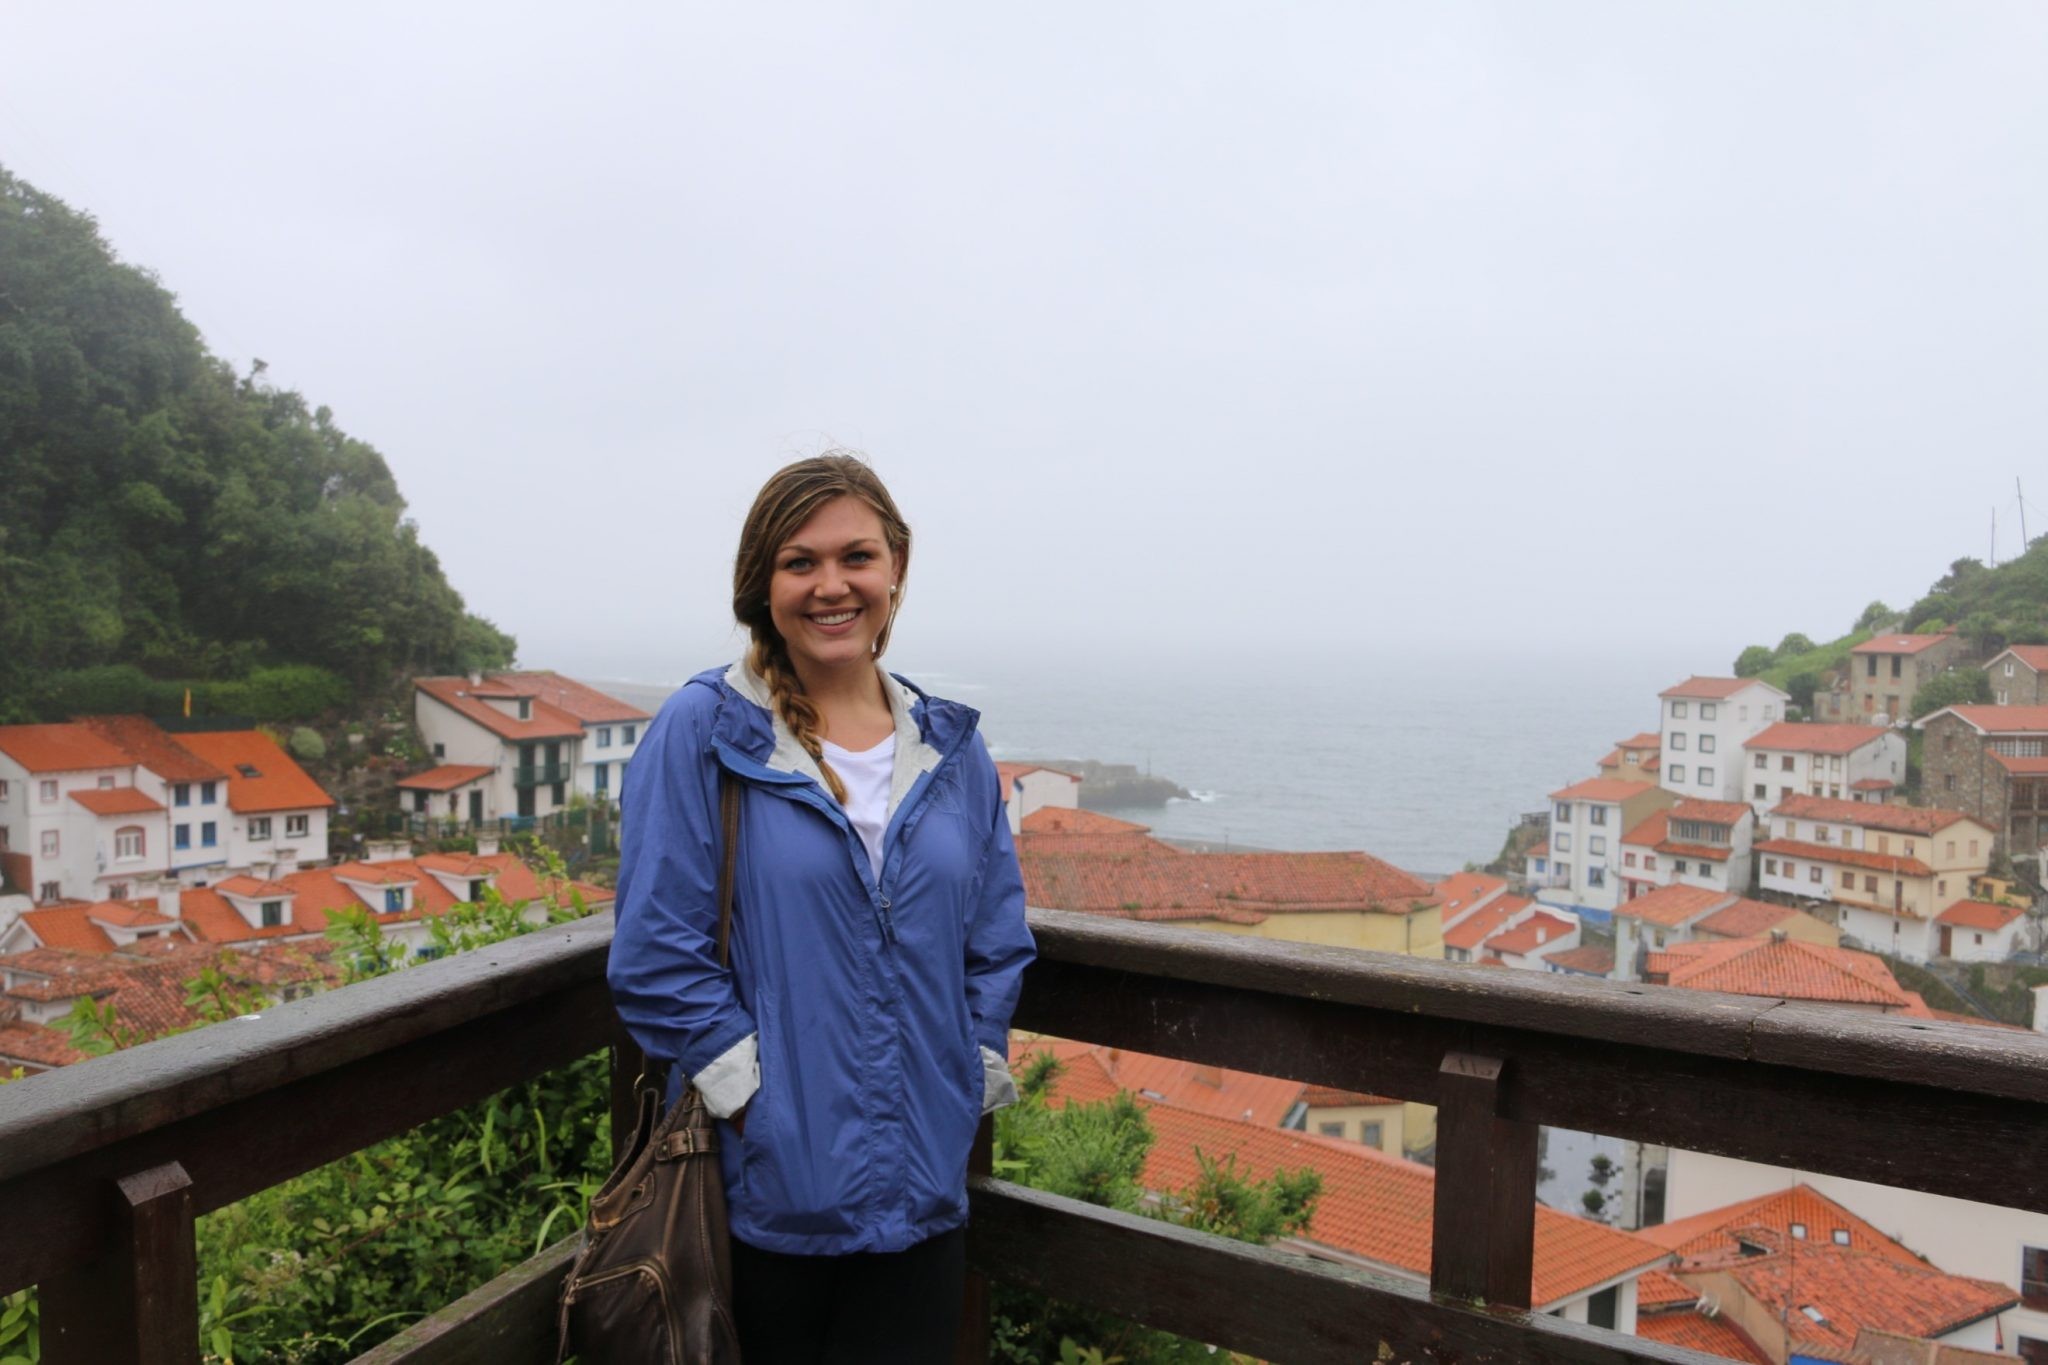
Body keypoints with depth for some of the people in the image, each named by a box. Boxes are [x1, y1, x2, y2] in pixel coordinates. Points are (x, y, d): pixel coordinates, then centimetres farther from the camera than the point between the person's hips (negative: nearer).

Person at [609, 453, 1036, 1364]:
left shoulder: (953, 751, 5)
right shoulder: (702, 733, -9)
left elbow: (997, 943, 10)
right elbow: (656, 952, -11)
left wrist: (973, 1081, 1)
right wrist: (752, 1096, -13)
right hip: (771, 1186, -3)